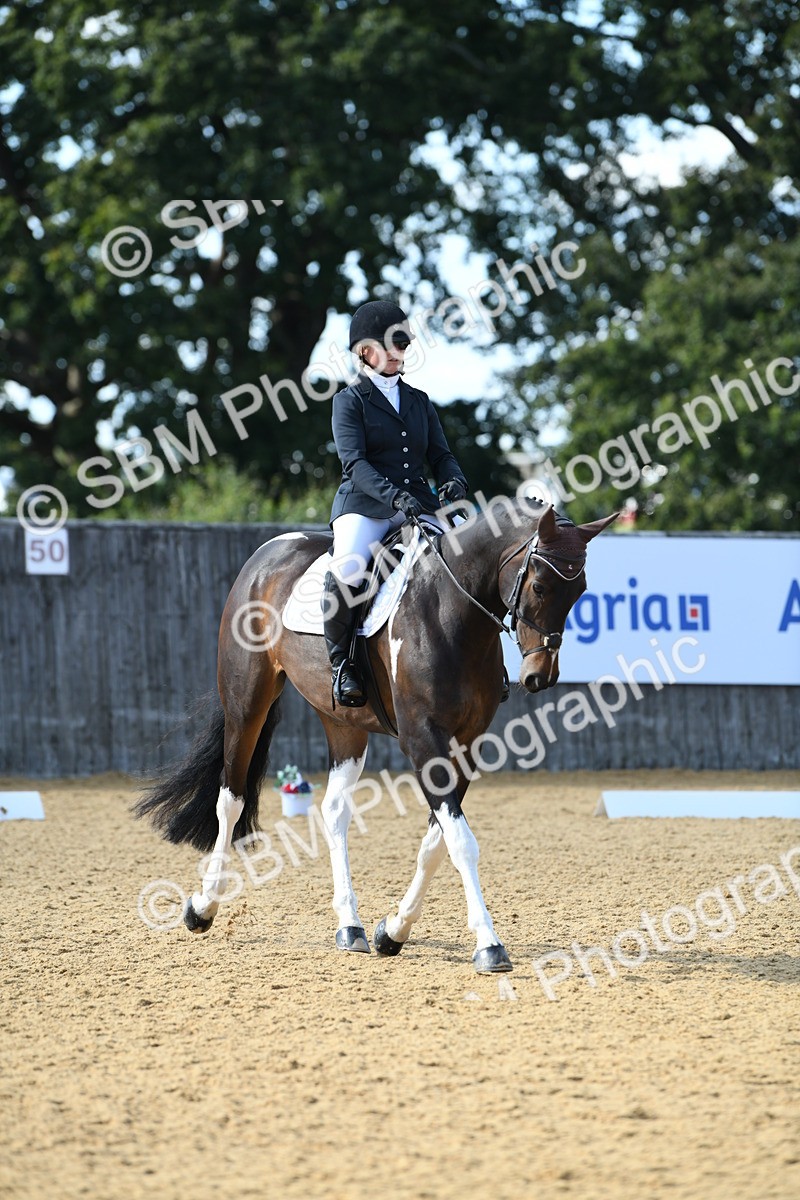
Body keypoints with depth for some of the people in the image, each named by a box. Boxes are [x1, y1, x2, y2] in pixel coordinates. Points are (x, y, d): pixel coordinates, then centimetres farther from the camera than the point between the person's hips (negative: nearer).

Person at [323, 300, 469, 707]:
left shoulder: (419, 401, 20)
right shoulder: (349, 400, 4)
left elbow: (440, 455, 15)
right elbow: (354, 462, -9)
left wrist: (454, 482, -9)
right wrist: (392, 495, -25)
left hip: (419, 506, 5)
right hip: (364, 506, -5)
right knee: (345, 573, -32)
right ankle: (341, 662, -18)